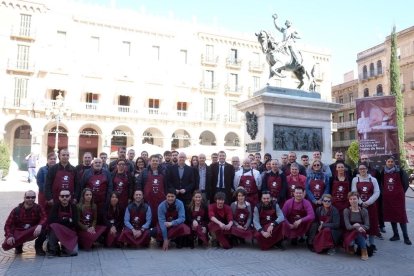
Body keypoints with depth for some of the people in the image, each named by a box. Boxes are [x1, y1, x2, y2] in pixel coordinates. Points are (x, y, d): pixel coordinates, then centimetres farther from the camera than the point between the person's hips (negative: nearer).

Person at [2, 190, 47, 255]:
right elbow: (8, 224, -4)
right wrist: (9, 236, -22)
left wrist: (40, 225, -42)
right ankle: (18, 246, 14)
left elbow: (45, 218, -19)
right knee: (6, 245, -26)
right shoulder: (16, 210, -3)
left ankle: (38, 247, -2)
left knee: (44, 227, -32)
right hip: (18, 232, 1)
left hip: (33, 232, -1)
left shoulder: (38, 208, -5)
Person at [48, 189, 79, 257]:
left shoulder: (73, 206, -1)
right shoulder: (56, 206, -4)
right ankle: (52, 249, -17)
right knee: (54, 225, -34)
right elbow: (51, 220, -18)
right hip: (57, 231, 0)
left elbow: (75, 222, -9)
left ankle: (64, 248, 13)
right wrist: (67, 220, -15)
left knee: (73, 252, -23)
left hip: (70, 232, 0)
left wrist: (61, 221, -14)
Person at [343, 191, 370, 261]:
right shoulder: (346, 211, -6)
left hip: (361, 234, 1)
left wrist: (358, 226, -24)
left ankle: (364, 251, -15)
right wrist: (357, 227, -33)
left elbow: (367, 226, -6)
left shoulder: (364, 211, -2)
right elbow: (348, 226, -15)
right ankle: (351, 246, 3)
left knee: (359, 231, -34)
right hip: (349, 233, -1)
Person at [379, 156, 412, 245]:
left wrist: (401, 192, 0)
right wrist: (385, 192, 7)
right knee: (391, 215, 9)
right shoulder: (383, 172, 5)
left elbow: (405, 183, -1)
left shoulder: (400, 171, -5)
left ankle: (406, 237, 2)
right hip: (387, 197, 4)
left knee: (401, 216, -4)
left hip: (398, 197, -4)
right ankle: (396, 235, 21)